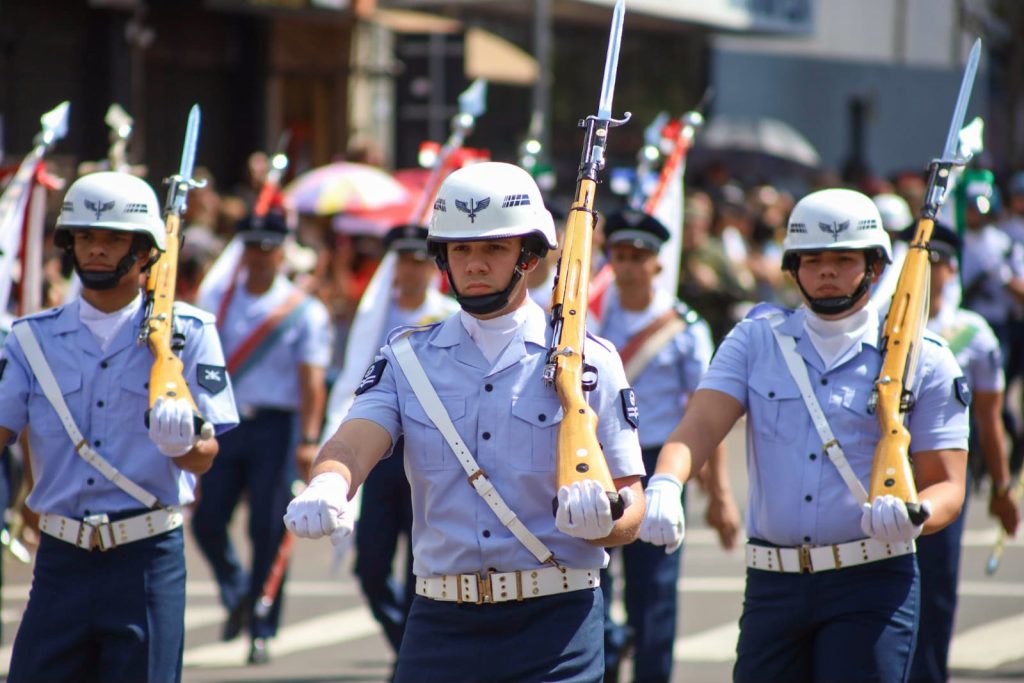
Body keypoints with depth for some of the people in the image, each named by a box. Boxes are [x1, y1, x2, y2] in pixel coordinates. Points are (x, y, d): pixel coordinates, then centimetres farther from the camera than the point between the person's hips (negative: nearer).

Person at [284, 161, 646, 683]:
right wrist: (326, 488, -32)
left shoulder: (588, 363, 2)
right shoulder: (409, 359, 9)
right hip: (442, 621, 2)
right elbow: (355, 442, -8)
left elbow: (631, 509, 1)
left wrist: (600, 519, -24)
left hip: (555, 625, -2)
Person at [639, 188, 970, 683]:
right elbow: (700, 426, -5)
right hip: (772, 584, 3)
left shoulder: (923, 360, 2)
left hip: (872, 586, -3)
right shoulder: (757, 340, 9)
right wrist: (665, 483, -28)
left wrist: (912, 515, -24)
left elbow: (947, 486, 1)